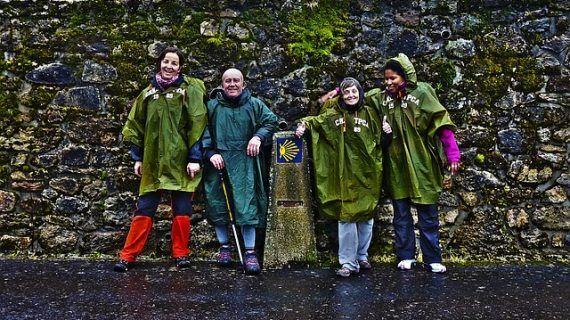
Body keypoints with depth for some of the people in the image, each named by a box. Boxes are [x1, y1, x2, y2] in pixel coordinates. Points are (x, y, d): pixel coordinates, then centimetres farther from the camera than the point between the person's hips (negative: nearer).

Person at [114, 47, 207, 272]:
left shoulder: (190, 89, 0)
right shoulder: (148, 93, 12)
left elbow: (197, 125, -6)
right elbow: (137, 126, 15)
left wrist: (194, 158, -12)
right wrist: (137, 158, 10)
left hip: (180, 160, -3)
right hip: (153, 161, 3)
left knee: (182, 210, 4)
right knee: (144, 209, 4)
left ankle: (180, 254, 17)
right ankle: (128, 256, 9)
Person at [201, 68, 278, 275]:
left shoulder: (254, 105, 9)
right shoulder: (212, 106, 9)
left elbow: (271, 121, 12)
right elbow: (202, 132, 5)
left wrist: (258, 136, -6)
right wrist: (210, 153, -10)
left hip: (244, 165, -1)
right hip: (218, 163, 2)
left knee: (247, 206, -8)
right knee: (218, 204, 7)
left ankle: (250, 252, -1)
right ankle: (224, 246, 25)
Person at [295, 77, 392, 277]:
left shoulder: (369, 114, 9)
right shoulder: (333, 115, 5)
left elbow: (380, 144, 15)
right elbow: (315, 121, 21)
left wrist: (387, 134, -4)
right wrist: (304, 125, 1)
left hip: (367, 175, 2)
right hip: (345, 176, -2)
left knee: (366, 217, 11)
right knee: (346, 217, -4)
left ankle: (362, 256, 29)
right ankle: (348, 262, 4)